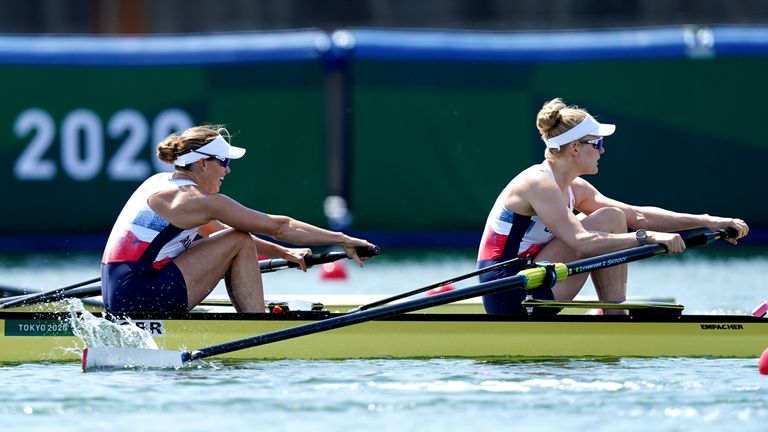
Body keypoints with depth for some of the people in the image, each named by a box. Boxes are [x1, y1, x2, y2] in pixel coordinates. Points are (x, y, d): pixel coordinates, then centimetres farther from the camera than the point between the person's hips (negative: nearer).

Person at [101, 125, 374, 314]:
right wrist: (342, 240, 1)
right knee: (239, 241, -4)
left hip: (117, 297, 9)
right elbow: (279, 226, -6)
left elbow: (221, 232, 25)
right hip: (139, 296, -9)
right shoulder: (199, 200, -10)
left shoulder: (162, 183, 17)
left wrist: (285, 253, 20)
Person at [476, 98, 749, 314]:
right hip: (511, 298, -10)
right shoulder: (538, 183, -16)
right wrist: (648, 237, -31)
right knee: (608, 218, -12)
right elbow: (582, 243, -28)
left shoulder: (573, 189, 12)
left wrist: (706, 221, 5)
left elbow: (637, 216, 11)